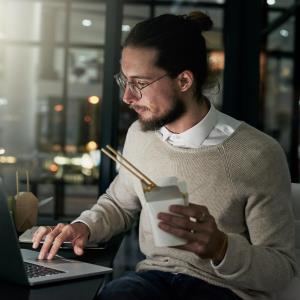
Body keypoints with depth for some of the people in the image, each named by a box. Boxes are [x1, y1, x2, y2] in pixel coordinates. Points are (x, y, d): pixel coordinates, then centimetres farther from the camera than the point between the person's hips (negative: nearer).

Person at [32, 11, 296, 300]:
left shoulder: (258, 155, -16)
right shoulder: (139, 134, 1)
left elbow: (282, 268, -10)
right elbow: (118, 203, 20)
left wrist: (220, 248, -29)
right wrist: (83, 227, -1)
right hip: (153, 275, 4)